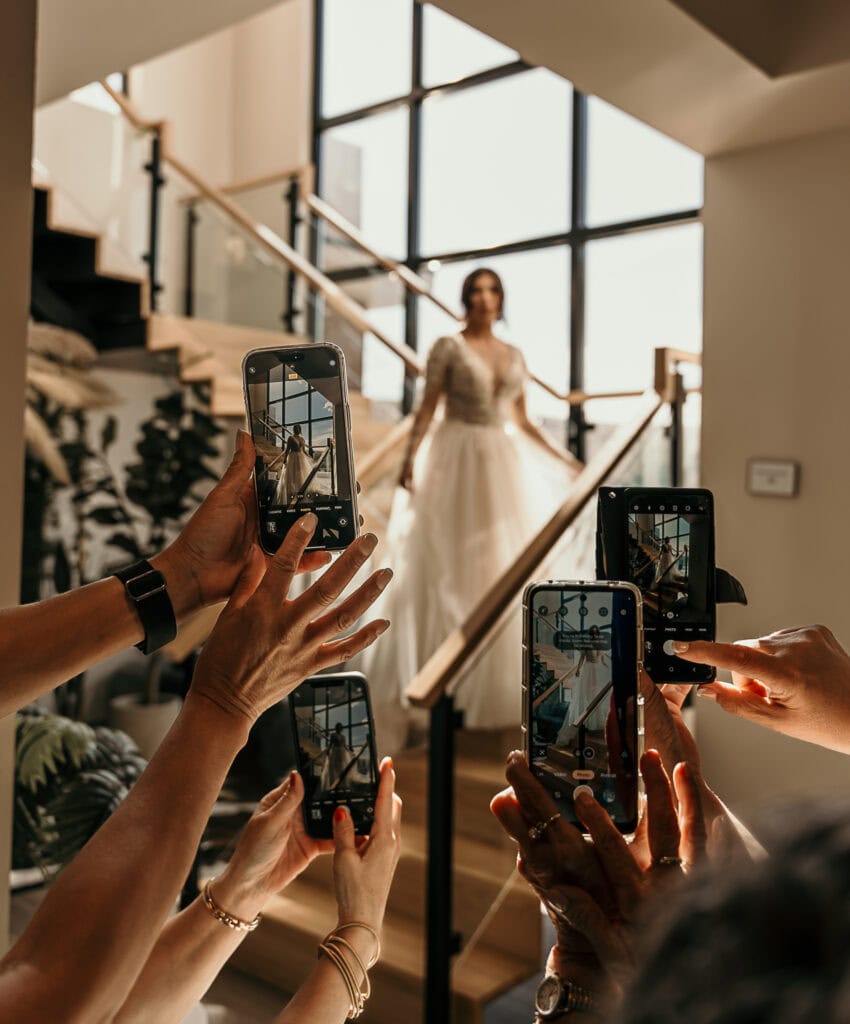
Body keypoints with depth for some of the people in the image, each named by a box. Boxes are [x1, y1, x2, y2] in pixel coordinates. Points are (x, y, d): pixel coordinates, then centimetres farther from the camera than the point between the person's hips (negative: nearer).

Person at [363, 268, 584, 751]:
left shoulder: (515, 356, 13)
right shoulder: (448, 347, -2)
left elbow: (522, 421, 16)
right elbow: (427, 408, -8)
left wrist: (566, 460, 15)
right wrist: (410, 458, -22)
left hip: (502, 465, 5)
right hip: (457, 461, -5)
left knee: (501, 568, 6)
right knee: (448, 568, -3)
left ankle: (493, 681, 18)